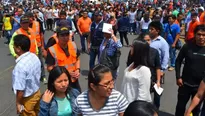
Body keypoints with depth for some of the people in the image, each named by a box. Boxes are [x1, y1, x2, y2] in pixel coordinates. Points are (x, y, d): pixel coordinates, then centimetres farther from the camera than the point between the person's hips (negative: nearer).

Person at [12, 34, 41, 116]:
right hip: (37, 92, 7)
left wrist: (18, 103, -12)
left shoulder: (20, 66, -33)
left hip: (27, 98, -7)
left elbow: (20, 89, -26)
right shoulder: (34, 57, -8)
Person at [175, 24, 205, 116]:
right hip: (185, 83, 0)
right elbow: (178, 61, -1)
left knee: (196, 108, 18)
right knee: (181, 105, 15)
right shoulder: (187, 46, -10)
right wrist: (178, 77, -7)